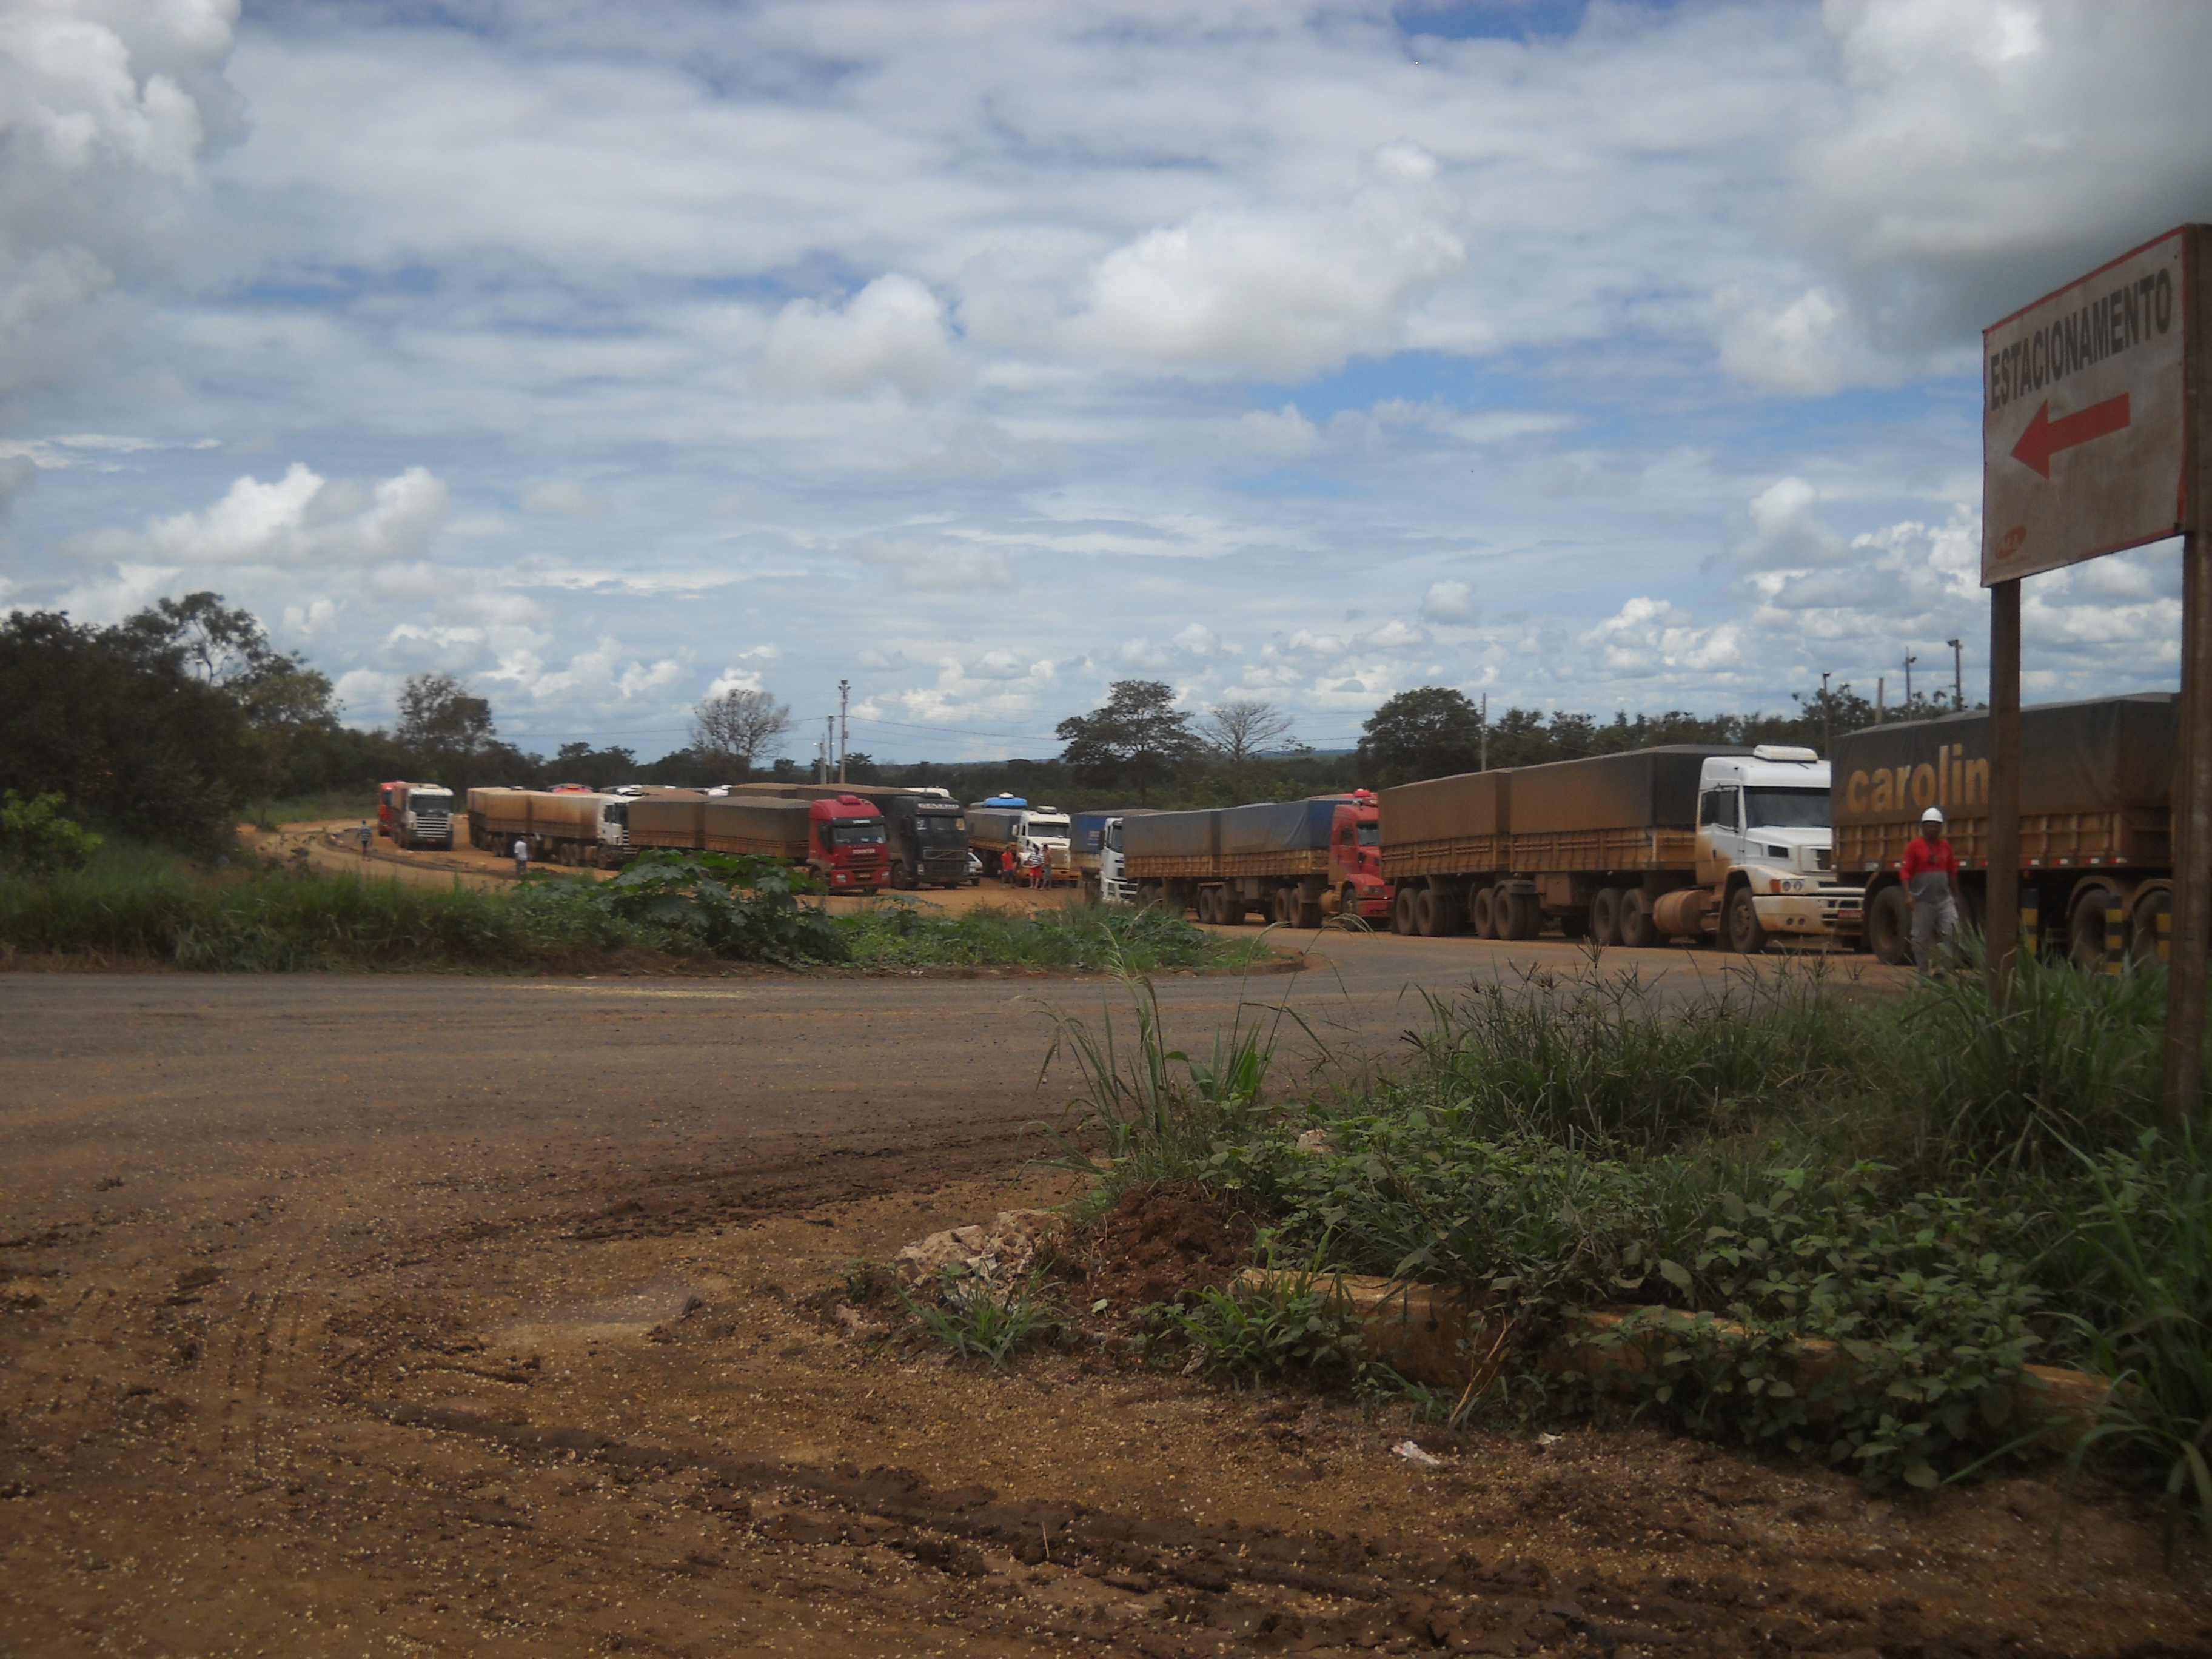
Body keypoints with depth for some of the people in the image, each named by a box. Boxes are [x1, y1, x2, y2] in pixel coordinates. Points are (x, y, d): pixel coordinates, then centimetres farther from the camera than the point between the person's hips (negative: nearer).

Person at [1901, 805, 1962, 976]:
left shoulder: (1945, 846, 10)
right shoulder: (1915, 847, -3)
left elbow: (1952, 872, 18)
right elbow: (1905, 872, -7)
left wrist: (1956, 896, 20)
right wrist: (1908, 895, -16)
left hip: (1944, 899, 4)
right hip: (1922, 900, -4)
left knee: (1952, 933, -9)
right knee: (1922, 939, 2)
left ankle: (1940, 968, -2)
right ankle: (1924, 972, 14)